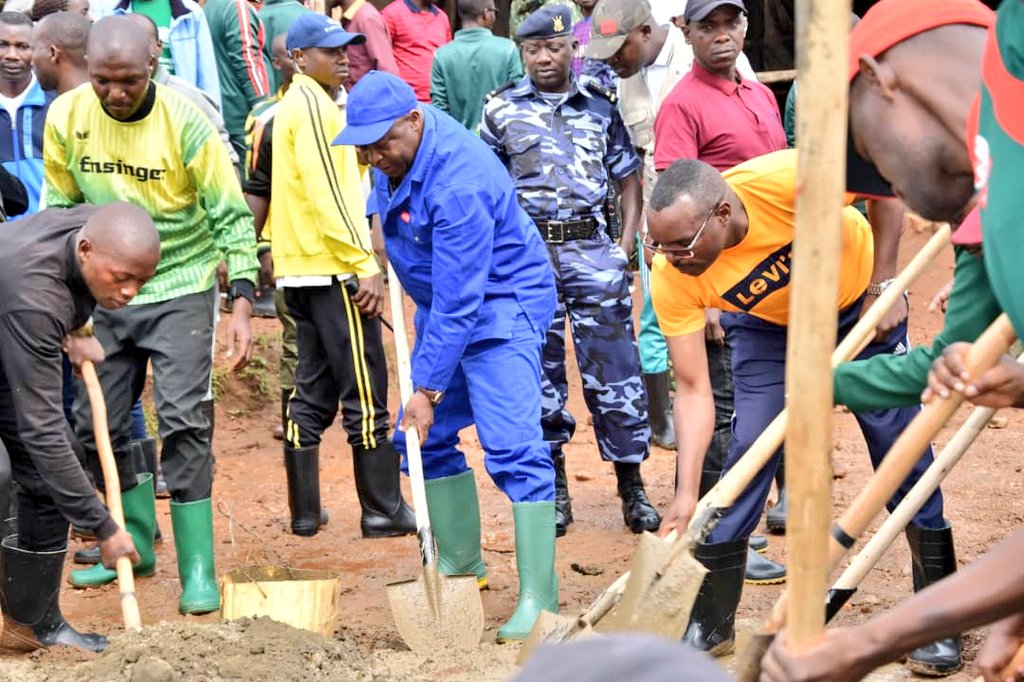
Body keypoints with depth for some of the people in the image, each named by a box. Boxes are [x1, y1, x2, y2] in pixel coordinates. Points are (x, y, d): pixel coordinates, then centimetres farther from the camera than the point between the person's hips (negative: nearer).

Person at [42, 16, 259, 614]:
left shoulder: (187, 122, -18)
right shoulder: (67, 117, -8)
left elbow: (232, 218, -12)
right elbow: (59, 206, 6)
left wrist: (242, 307, -19)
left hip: (181, 290, -4)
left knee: (183, 421, -12)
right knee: (96, 425, 8)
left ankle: (198, 570, -4)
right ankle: (135, 544, 27)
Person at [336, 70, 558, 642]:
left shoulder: (459, 184, -31)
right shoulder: (397, 151, -4)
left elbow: (457, 303, -30)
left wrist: (427, 389, -27)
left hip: (503, 306, -10)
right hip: (444, 303, 10)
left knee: (513, 448, -18)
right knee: (425, 439, 10)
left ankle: (539, 599, -17)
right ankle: (462, 564, 23)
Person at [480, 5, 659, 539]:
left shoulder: (601, 106, 7)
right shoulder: (502, 110, 5)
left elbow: (628, 177, 11)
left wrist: (626, 244, 1)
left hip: (592, 248, 0)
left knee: (614, 370, 0)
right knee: (540, 375, 5)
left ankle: (632, 488, 9)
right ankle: (553, 490, 16)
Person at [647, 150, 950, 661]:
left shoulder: (787, 180, -40)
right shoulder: (670, 278, -31)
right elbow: (693, 390, -26)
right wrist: (687, 493, -33)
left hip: (862, 302, -1)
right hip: (766, 327, 1)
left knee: (900, 444, -1)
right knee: (746, 453, -9)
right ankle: (710, 626, 4)